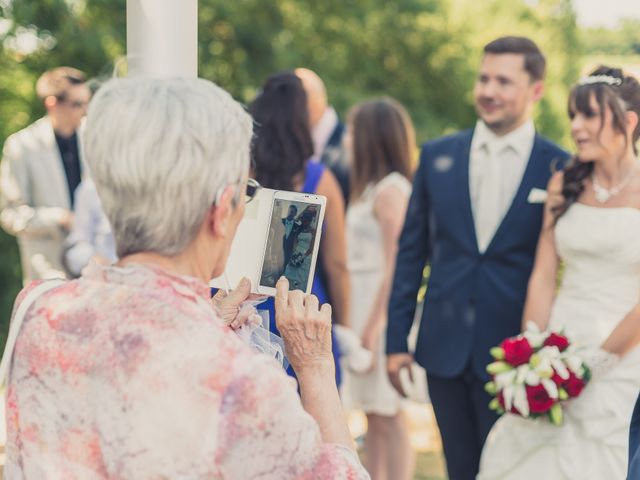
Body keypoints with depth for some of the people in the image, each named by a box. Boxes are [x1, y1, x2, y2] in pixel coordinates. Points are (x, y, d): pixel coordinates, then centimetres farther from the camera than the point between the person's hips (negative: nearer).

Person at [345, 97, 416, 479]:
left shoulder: (391, 189, -12)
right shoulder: (372, 187, 16)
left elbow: (394, 264, -17)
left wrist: (376, 321, -18)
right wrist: (360, 320, 11)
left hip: (382, 310, -9)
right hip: (364, 309, 9)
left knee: (391, 416, -5)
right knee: (374, 417, 12)